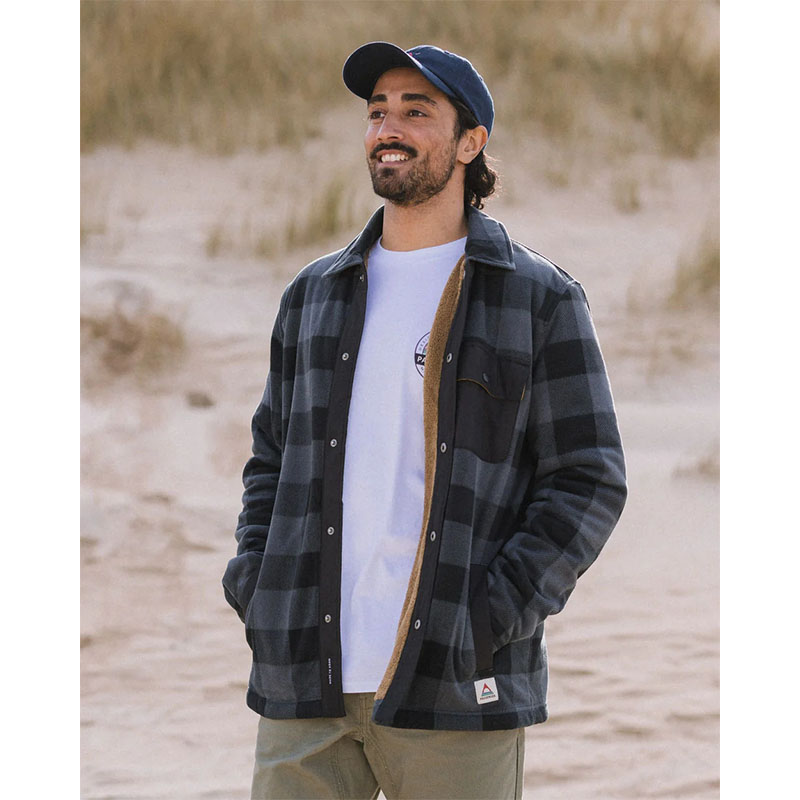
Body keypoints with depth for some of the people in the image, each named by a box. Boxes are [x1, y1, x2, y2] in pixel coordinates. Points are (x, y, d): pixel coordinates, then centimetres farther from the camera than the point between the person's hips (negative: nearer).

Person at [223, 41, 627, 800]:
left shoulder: (540, 301, 2)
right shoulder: (315, 296, 15)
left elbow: (589, 479, -1)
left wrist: (494, 618, -12)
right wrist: (254, 590, 5)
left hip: (456, 693, -4)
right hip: (307, 678, 4)